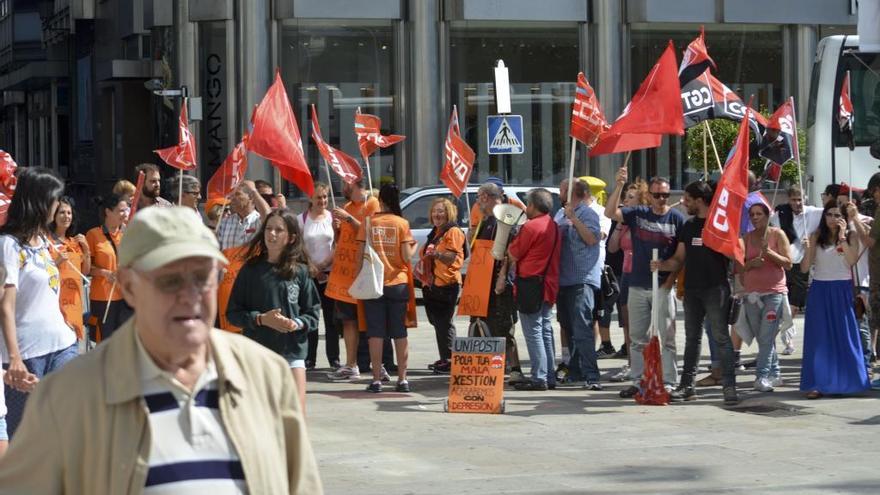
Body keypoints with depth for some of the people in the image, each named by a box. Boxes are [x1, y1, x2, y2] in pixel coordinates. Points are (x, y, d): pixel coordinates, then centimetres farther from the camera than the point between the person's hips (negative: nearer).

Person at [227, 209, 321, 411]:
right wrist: (261, 319, -14)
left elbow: (313, 313, 5)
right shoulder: (251, 270, 1)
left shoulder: (300, 271, 2)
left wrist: (297, 324, -15)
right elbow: (233, 313, 0)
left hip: (292, 350, -1)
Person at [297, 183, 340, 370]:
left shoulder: (332, 217, 4)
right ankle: (309, 359, 6)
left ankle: (334, 358, 5)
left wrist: (323, 265, -9)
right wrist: (312, 268, -7)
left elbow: (338, 246, 1)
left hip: (330, 272, 0)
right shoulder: (302, 219, 5)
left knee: (331, 317, 1)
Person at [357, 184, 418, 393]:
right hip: (398, 283, 0)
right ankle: (402, 379, 8)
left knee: (376, 333, 3)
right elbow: (407, 256, -8)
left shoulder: (368, 222, -2)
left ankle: (376, 379, 0)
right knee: (400, 332, 7)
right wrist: (414, 247, 13)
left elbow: (360, 254, -3)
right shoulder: (402, 223, -4)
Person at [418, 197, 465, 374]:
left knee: (444, 323, -10)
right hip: (431, 284, 9)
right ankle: (444, 359, 18)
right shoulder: (434, 233, 21)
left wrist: (437, 254, -32)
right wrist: (421, 263, 17)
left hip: (447, 283, -9)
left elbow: (455, 257, -18)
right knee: (437, 322, 11)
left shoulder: (454, 232, -7)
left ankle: (449, 360, -7)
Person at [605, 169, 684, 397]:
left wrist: (671, 280, -10)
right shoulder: (637, 214, 7)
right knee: (637, 338, 8)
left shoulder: (677, 218, -1)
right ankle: (638, 381, 15)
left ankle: (668, 383, 2)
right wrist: (619, 186, -16)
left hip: (663, 287, -4)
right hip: (637, 285, 4)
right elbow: (610, 212, -5)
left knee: (666, 339, -1)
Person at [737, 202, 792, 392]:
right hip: (751, 293, 4)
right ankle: (774, 374, 15)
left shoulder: (777, 235, 1)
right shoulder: (746, 238, 11)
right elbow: (739, 268, 10)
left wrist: (770, 253, -16)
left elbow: (788, 263, -2)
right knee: (762, 338, 6)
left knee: (766, 337, -12)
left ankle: (762, 376, -13)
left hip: (774, 292, -4)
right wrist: (750, 263, -11)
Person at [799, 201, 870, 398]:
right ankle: (817, 383, -1)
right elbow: (805, 267, -1)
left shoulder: (851, 236, 1)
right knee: (819, 337, -1)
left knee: (844, 336, 4)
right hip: (819, 291, 1)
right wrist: (809, 248, -18)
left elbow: (852, 260, -15)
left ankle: (847, 380, 16)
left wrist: (842, 237, -19)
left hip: (842, 291, -1)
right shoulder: (816, 237, 3)